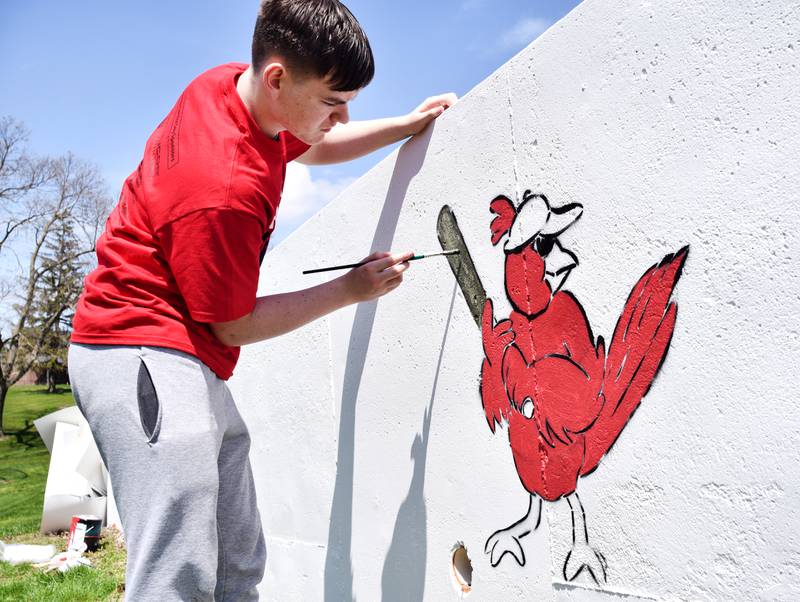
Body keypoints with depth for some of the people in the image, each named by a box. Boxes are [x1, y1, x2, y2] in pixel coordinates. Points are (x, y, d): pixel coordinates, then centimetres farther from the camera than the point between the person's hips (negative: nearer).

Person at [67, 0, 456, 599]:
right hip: (143, 354, -9)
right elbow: (234, 326, -12)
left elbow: (313, 147, 26)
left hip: (191, 366, 10)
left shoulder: (231, 82, 4)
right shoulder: (223, 190, -24)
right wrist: (350, 288, -5)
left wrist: (404, 125, 17)